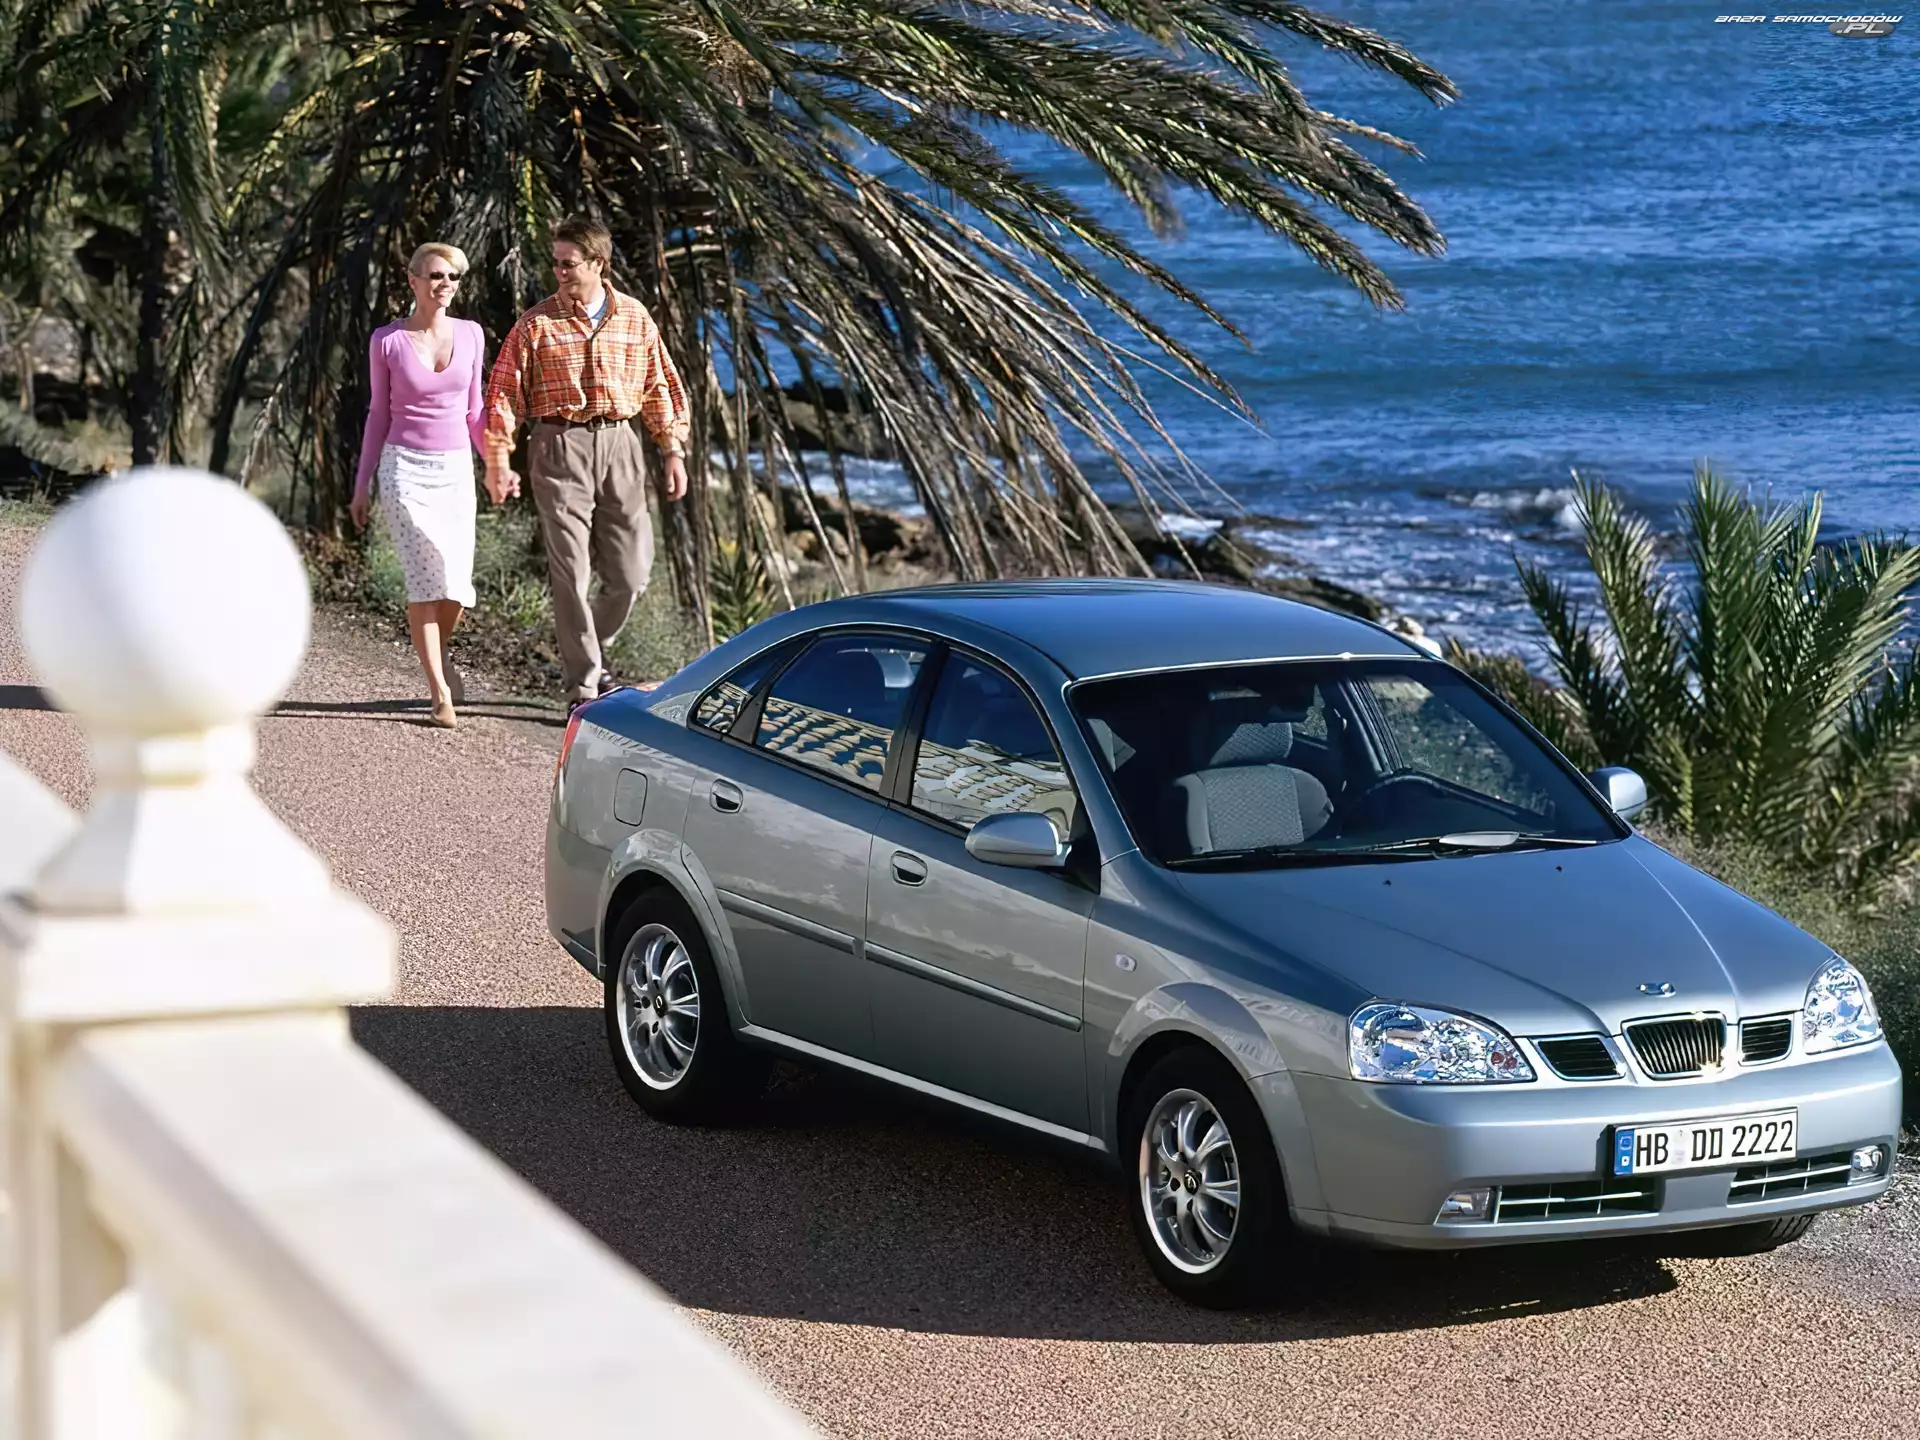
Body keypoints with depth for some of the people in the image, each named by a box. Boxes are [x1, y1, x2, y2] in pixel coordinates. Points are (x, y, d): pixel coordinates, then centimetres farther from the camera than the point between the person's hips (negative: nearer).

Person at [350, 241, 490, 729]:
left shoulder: (471, 336, 5)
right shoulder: (387, 341, -2)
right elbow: (379, 414, 6)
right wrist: (362, 484, 6)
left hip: (456, 469, 3)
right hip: (405, 468, -3)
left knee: (456, 584, -2)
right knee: (426, 576, -12)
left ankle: (438, 652, 30)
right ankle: (440, 693, -7)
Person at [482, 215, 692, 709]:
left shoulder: (635, 317, 8)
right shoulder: (537, 323, -1)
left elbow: (660, 387, 15)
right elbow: (504, 391, -1)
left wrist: (673, 451, 10)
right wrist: (498, 462, -7)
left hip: (619, 445, 3)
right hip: (560, 446, -3)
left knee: (630, 572, 4)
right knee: (570, 571, -6)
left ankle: (592, 652, 30)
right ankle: (583, 685, 1)